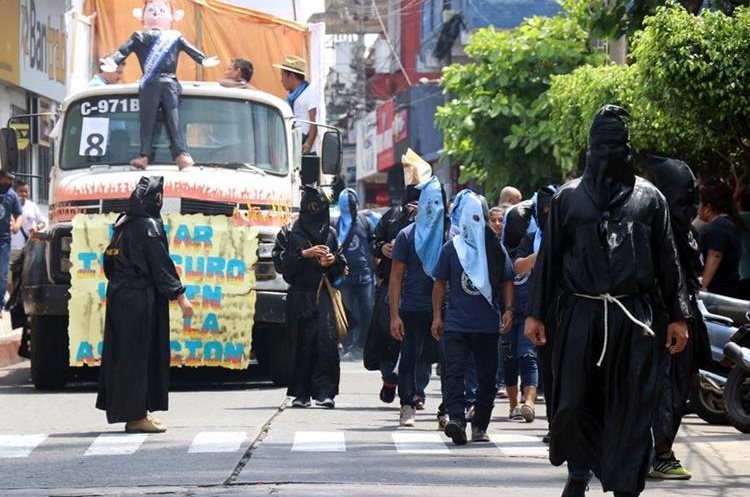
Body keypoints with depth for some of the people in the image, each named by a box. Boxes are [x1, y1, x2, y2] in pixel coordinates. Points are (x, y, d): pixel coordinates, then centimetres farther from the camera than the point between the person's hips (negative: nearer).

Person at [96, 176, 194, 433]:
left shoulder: (123, 224, 10)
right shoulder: (149, 226, -13)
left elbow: (110, 261, 15)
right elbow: (161, 265, -16)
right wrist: (180, 296, -13)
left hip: (119, 296, 9)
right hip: (141, 299, -8)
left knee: (123, 352, 12)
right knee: (139, 354, -5)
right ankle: (136, 416, -3)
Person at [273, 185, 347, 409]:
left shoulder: (329, 233, 14)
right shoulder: (289, 233, 6)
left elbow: (342, 266, 19)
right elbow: (280, 262, -3)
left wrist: (333, 261, -3)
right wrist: (304, 254, -12)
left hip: (325, 296, 1)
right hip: (300, 296, -1)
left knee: (327, 342, -12)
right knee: (303, 344, -2)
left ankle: (325, 392, -15)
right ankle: (301, 393, 5)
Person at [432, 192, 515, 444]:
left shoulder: (496, 249, 6)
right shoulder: (451, 248, 4)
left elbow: (506, 281, 13)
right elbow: (440, 283, 8)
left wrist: (508, 309, -1)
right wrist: (437, 316, 3)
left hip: (488, 326, 2)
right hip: (456, 324, -2)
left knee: (487, 377, 6)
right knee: (454, 371, -16)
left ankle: (480, 426, 16)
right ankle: (456, 419, -26)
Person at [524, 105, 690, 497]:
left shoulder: (648, 198, 9)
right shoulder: (569, 197, 10)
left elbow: (668, 260, 9)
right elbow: (548, 257, 11)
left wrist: (677, 317, 5)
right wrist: (536, 313, 7)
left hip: (633, 318, 0)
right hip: (580, 315, 0)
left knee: (631, 406, -2)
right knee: (575, 400, 1)